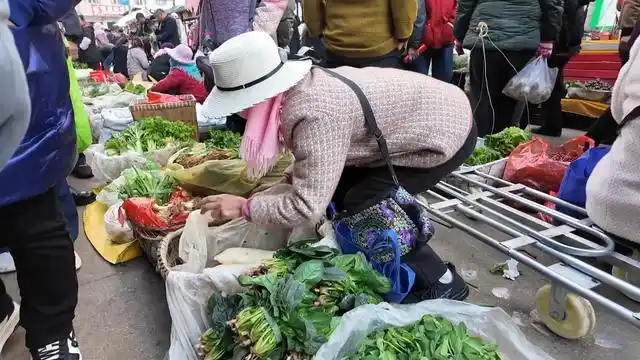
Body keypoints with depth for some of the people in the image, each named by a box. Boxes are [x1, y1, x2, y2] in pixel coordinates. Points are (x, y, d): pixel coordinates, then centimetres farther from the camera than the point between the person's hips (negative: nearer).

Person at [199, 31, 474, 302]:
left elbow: (308, 207, -32)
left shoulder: (316, 115, -34)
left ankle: (443, 283, 6)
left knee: (361, 208, -12)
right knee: (338, 189, 5)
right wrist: (295, 174, 0)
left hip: (447, 130, -9)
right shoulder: (298, 86, -4)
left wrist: (244, 207, -22)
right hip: (417, 116, 9)